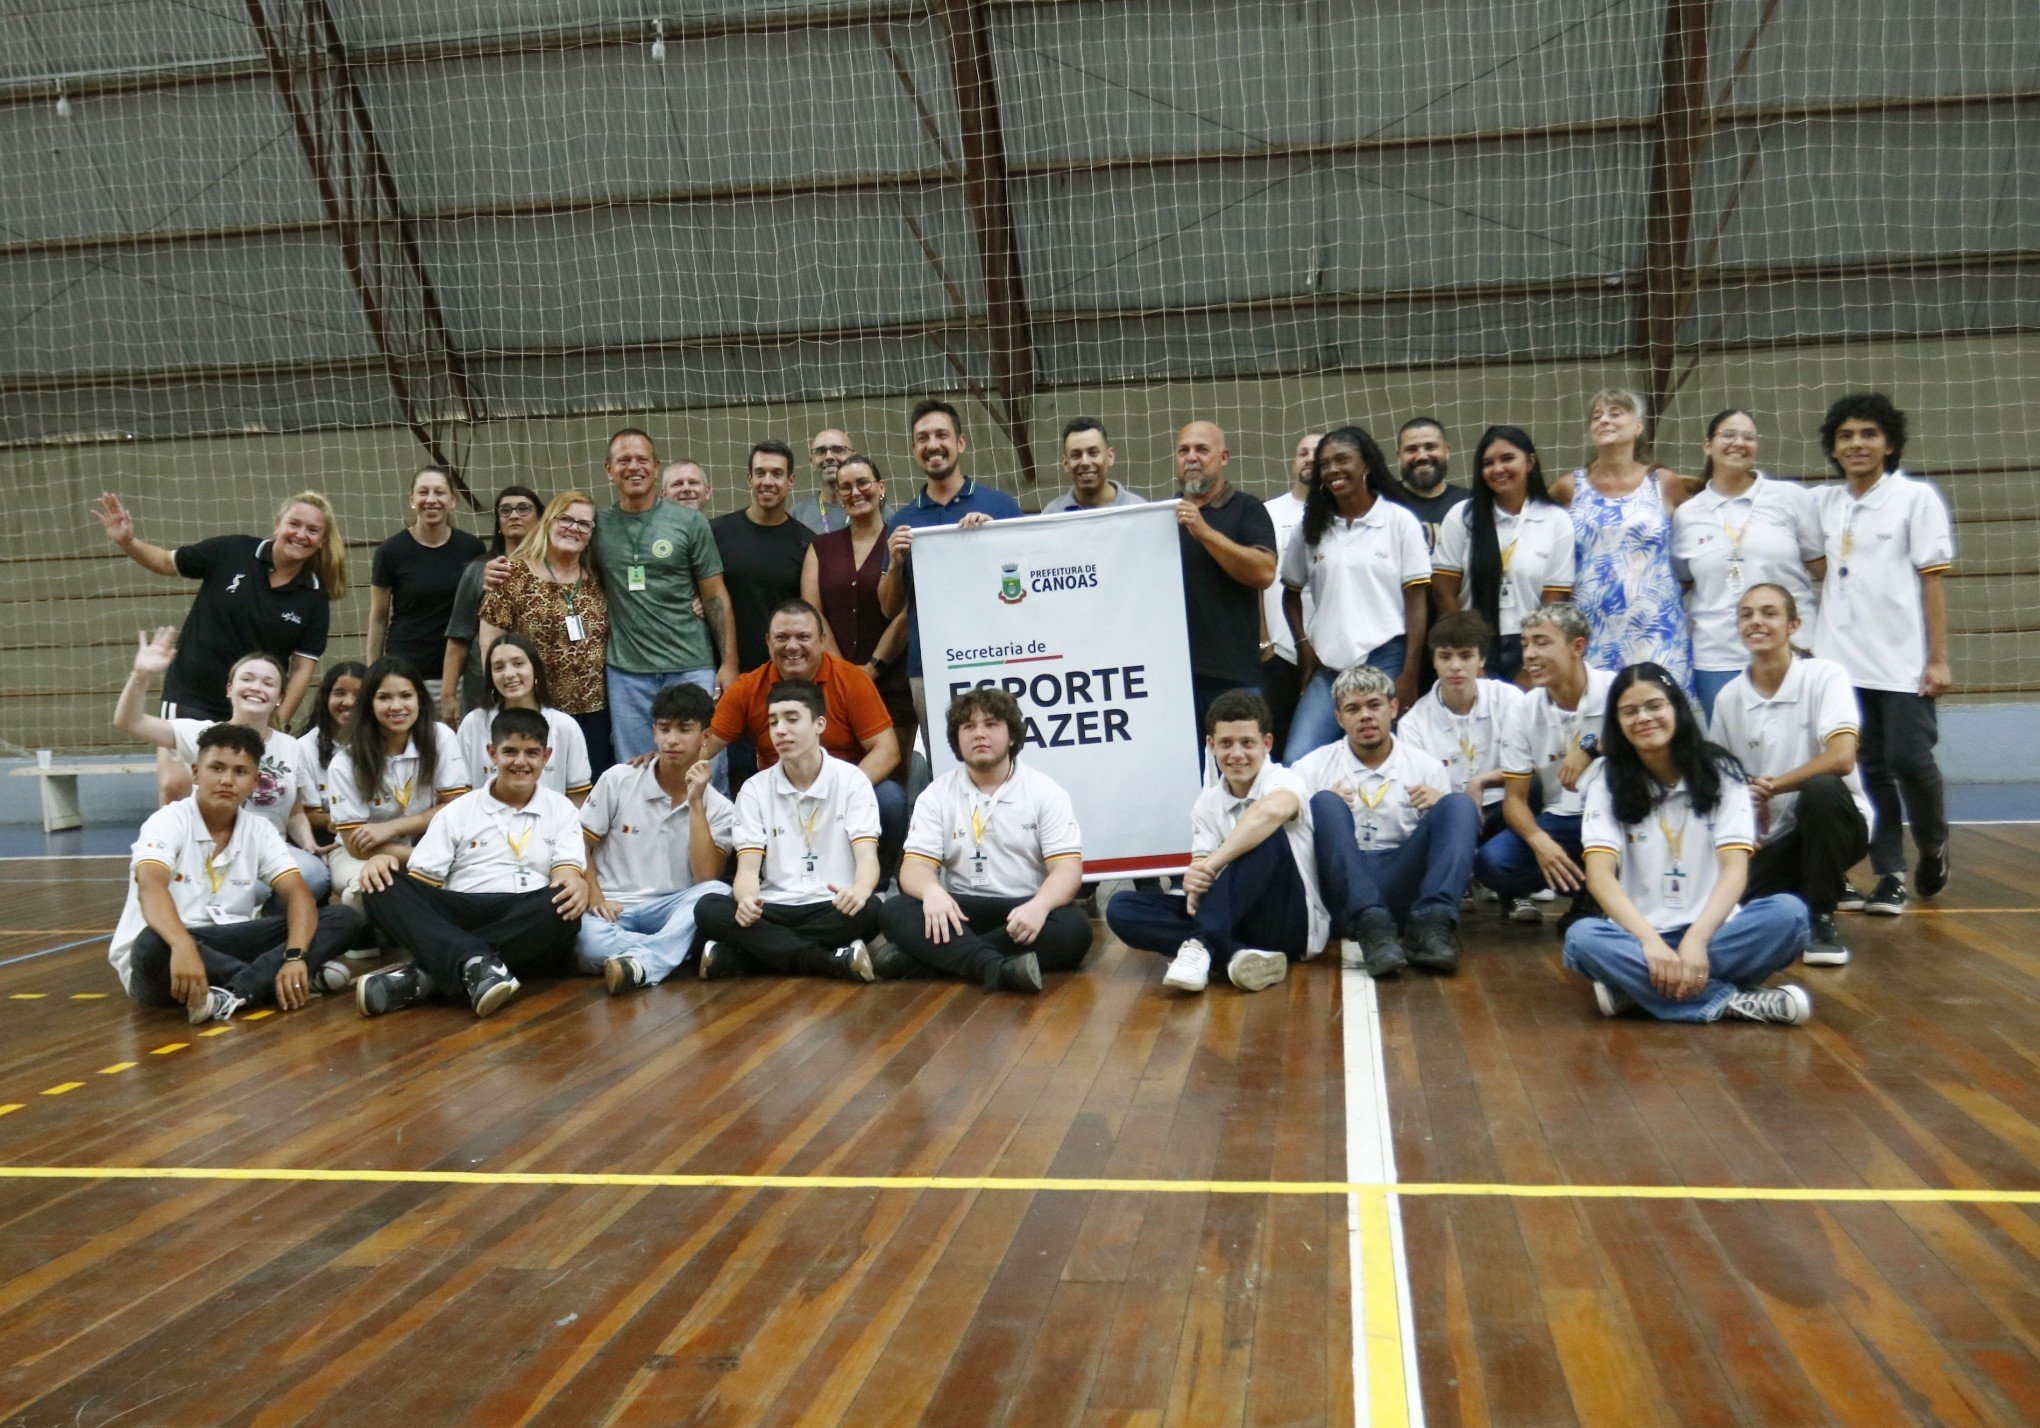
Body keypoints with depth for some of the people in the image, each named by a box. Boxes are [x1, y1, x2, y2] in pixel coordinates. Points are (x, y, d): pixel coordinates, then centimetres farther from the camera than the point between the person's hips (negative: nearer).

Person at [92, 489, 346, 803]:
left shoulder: (315, 598, -4)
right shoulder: (231, 553, -7)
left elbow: (302, 668, -3)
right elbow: (166, 562, 7)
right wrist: (127, 542, -10)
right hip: (189, 698, -1)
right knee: (175, 787, -14)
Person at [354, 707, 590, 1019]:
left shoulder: (561, 810, 17)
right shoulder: (459, 812, 19)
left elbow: (568, 870, 2)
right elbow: (424, 878, 11)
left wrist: (577, 883, -23)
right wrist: (384, 858, -11)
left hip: (527, 927, -1)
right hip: (459, 917, 1)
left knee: (562, 905, -35)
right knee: (385, 887, -23)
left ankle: (425, 976, -36)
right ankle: (477, 965, -47)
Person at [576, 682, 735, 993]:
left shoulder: (719, 809, 5)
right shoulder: (619, 780, 5)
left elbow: (706, 880, -9)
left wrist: (695, 804, -11)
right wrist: (595, 898, -10)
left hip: (674, 911, 1)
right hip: (615, 910, -1)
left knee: (717, 892, -34)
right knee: (586, 941, -37)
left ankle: (640, 963, -47)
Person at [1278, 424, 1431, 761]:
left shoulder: (1400, 521, 2)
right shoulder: (1312, 528, 11)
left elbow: (1417, 601, -1)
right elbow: (1291, 592, 20)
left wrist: (1409, 673, -8)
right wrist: (1303, 645, 5)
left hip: (1384, 661, -3)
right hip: (1328, 665, 3)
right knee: (1297, 762, -9)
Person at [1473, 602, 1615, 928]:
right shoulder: (1524, 714, -1)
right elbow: (1515, 798, 0)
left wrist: (1593, 748, -34)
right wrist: (1539, 841, -20)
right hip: (1562, 820, 3)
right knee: (1491, 863, -24)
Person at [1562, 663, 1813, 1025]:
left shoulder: (1720, 772, 2)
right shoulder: (1607, 779, 1)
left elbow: (1735, 868, -9)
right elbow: (1599, 875, -12)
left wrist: (1696, 940, -26)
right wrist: (1650, 941, -28)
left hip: (1711, 929, 1)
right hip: (1638, 933, 0)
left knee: (1788, 913, -27)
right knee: (1582, 938, -33)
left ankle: (1636, 985, -26)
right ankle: (1735, 1001, -30)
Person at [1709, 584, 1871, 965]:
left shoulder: (1824, 676, -10)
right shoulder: (1728, 698, 2)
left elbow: (1841, 758, -24)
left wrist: (1769, 786, -17)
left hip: (1836, 823, -3)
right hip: (1769, 843, 3)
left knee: (1820, 788, -37)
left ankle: (1821, 919, -18)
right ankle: (1806, 889, 14)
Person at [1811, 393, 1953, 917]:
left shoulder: (1917, 498, -2)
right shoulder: (1825, 503, 10)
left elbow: (1933, 580, -5)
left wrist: (1939, 658, -9)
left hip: (1902, 661, -4)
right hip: (1842, 662, 4)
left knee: (1909, 760, -7)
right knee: (1872, 769, 5)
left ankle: (1933, 846, 21)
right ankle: (1890, 877, 10)